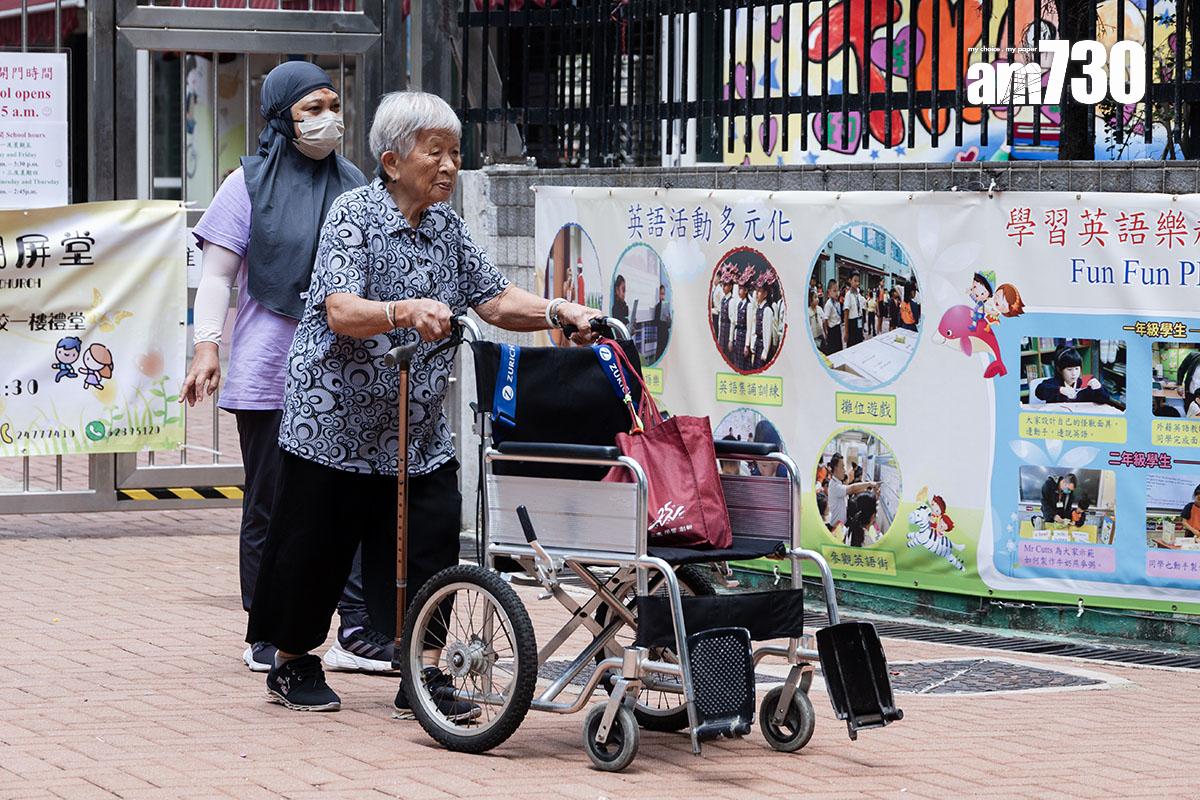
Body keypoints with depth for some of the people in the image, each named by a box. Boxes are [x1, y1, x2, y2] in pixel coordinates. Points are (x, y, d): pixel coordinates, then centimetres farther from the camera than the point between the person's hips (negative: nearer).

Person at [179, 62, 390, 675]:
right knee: (270, 509, 4)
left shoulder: (353, 184, 13)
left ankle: (358, 634, 4)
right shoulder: (251, 183, 1)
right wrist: (206, 348, -11)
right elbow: (218, 275, -1)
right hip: (270, 373, -4)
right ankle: (267, 641, 11)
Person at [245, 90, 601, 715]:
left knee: (432, 536, -7)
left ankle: (423, 676, -2)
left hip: (417, 426, 5)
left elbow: (496, 301, 1)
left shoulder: (447, 227, 7)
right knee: (316, 545, 4)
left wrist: (558, 312, -17)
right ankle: (291, 665, 23)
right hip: (337, 419, -5)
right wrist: (406, 312, -44)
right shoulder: (354, 214, -13)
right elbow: (343, 313, -25)